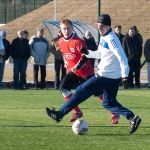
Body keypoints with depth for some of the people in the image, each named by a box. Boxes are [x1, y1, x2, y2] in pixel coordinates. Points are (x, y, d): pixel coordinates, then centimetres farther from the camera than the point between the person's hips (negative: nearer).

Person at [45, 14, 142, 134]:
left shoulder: (111, 40, -19)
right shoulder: (104, 38, 11)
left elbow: (122, 58, -25)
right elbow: (100, 54, 25)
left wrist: (125, 76, -32)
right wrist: (87, 53, 8)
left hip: (105, 76, -10)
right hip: (114, 78, 10)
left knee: (81, 92, 0)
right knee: (109, 103, 15)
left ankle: (59, 114, 8)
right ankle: (132, 118, 2)